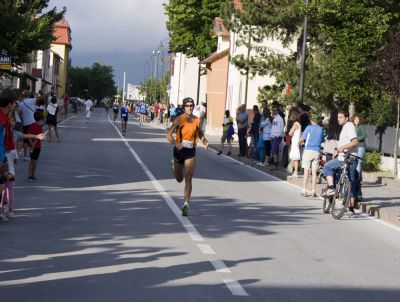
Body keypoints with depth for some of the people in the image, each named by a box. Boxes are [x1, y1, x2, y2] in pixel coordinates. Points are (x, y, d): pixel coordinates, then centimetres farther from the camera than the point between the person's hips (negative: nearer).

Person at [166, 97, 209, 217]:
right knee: (179, 179, 19)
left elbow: (200, 133, 18)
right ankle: (174, 165, 53)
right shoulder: (179, 119, -10)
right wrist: (176, 143, -32)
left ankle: (186, 204, -14)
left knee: (188, 179, -11)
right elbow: (169, 135, -14)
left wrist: (204, 141, -1)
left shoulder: (197, 120, 0)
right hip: (179, 151, -1)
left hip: (191, 152, 1)